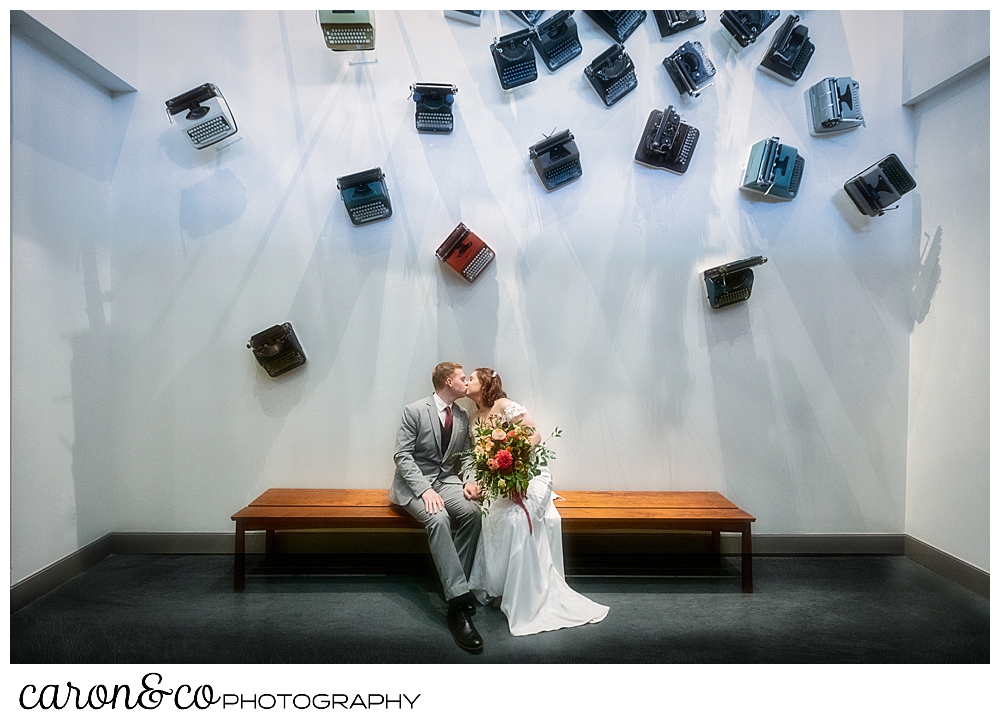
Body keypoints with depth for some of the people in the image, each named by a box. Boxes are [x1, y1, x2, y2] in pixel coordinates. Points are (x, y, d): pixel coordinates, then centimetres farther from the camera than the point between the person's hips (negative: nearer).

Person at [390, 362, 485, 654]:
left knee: (473, 512, -25)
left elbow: (466, 455, 14)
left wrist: (469, 481, -7)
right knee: (438, 518, -34)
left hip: (447, 479, 5)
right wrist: (425, 489, -25)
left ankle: (454, 584, -13)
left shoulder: (462, 417, 10)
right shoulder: (414, 411, -8)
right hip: (415, 482, -5)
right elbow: (403, 455, -13)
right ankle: (459, 600, -34)